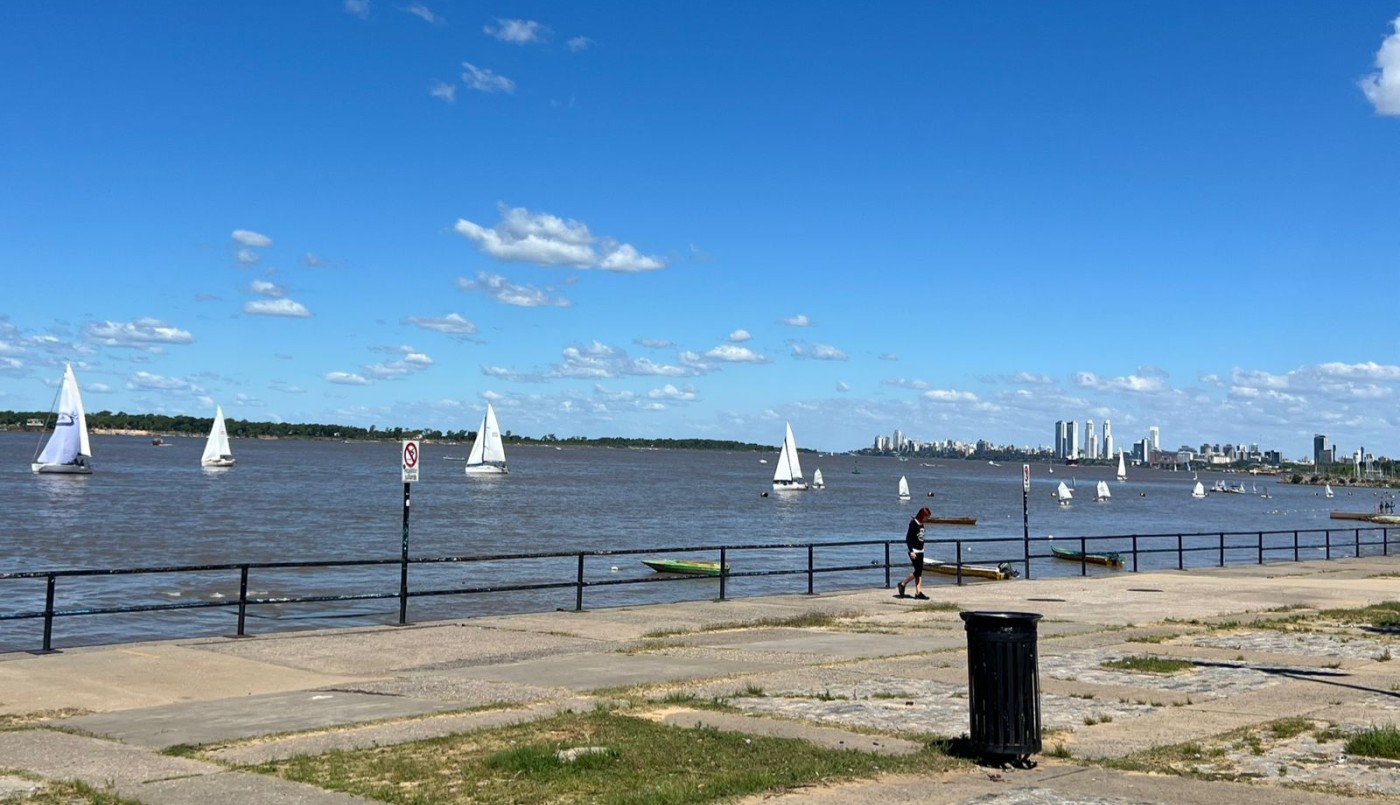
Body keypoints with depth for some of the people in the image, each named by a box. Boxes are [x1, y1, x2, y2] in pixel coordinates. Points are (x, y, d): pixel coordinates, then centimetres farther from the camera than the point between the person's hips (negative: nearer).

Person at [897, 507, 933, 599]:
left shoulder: (921, 524, 10)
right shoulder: (913, 524, -15)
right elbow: (908, 538, -18)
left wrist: (921, 549, 19)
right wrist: (911, 551, -24)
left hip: (920, 551, 9)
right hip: (914, 552, -9)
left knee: (920, 572, 6)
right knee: (918, 571, -10)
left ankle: (918, 592, 8)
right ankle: (902, 584, 5)